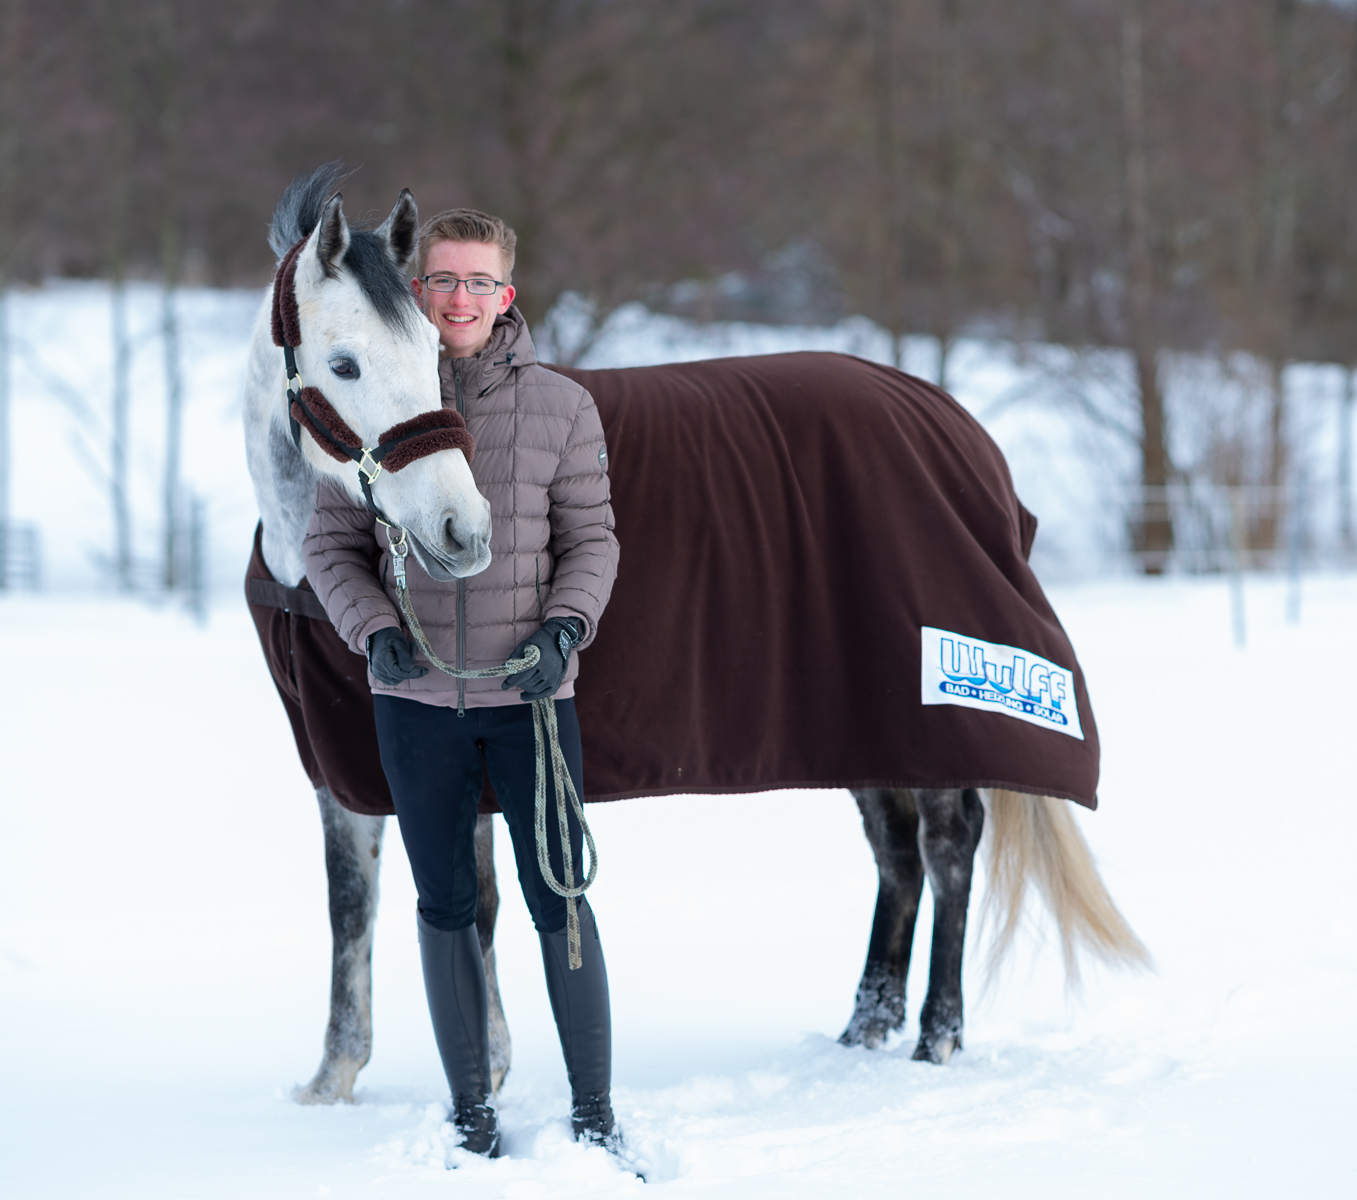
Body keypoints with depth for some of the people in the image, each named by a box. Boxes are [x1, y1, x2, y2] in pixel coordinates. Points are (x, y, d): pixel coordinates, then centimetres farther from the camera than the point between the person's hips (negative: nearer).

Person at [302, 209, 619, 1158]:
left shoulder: (562, 407, 0)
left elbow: (591, 539, 3)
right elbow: (332, 545, 4)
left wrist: (565, 626, -15)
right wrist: (375, 631, -13)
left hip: (532, 695, -1)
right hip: (416, 698, 1)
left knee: (559, 901, 0)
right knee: (447, 904, 9)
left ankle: (595, 1112, 10)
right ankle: (472, 1113, 19)